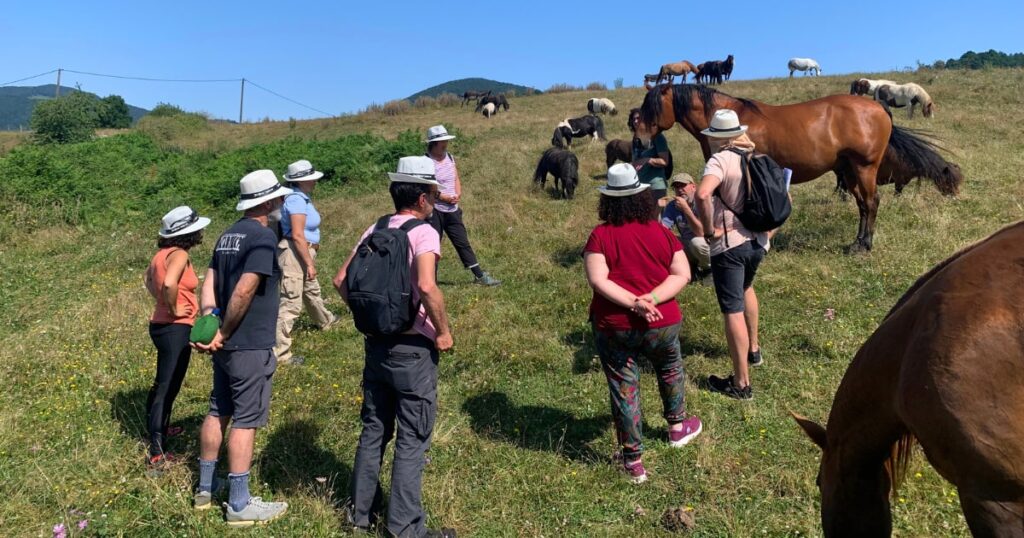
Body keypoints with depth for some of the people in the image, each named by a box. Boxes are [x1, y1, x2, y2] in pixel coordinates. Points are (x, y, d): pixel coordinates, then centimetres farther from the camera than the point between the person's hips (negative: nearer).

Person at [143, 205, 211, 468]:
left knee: (164, 383, 26)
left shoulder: (163, 253, 9)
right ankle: (157, 452, -1)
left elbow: (149, 277, 27)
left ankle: (161, 428, 45)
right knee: (167, 387, -5)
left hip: (160, 325, 9)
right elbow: (169, 283, -36)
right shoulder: (179, 255, -19)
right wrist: (174, 309, -20)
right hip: (175, 328, -9)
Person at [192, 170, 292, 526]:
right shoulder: (263, 236, -16)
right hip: (251, 347, -9)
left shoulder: (228, 236, 12)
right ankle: (239, 505, 8)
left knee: (218, 412, 17)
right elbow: (244, 291, -23)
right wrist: (223, 333, -13)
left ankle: (205, 490, 30)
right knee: (246, 421, -1)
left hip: (227, 344, 9)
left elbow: (209, 282, 7)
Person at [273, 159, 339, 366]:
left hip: (302, 252, 11)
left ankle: (325, 320, 58)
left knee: (311, 289, 32)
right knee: (291, 302, -9)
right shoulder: (297, 200, -21)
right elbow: (297, 235, -25)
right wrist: (309, 263, -22)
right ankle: (279, 351, -6)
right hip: (294, 253, -11)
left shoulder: (302, 197, 9)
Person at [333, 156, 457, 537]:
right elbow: (427, 286, -30)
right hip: (413, 348, -7)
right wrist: (443, 331, -17)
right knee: (412, 439, 4)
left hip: (376, 344, 7)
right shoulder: (423, 233, -14)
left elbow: (341, 281, 7)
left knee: (374, 430, 19)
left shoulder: (375, 230, 6)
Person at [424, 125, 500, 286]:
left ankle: (479, 275, 14)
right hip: (434, 210, -6)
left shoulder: (449, 157, 9)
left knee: (463, 242, 9)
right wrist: (444, 197, -19)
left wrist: (458, 194, -6)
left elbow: (456, 179, 13)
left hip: (452, 210, 6)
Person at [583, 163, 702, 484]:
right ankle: (677, 426, 49)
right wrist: (651, 299, -15)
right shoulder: (662, 232, -2)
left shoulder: (600, 236, -10)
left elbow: (597, 280, -19)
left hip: (613, 328, -2)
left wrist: (634, 304, -20)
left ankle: (634, 461, 18)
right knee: (670, 369, 30)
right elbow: (682, 275, -6)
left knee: (624, 389, 9)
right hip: (662, 324, 3)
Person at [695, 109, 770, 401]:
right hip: (759, 242, 8)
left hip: (729, 245, -8)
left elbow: (702, 194, -35)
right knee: (746, 288, 33)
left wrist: (709, 230, -23)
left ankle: (741, 383, 5)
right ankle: (753, 350, 47)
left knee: (733, 311, -2)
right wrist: (768, 226, 16)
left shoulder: (720, 160, -15)